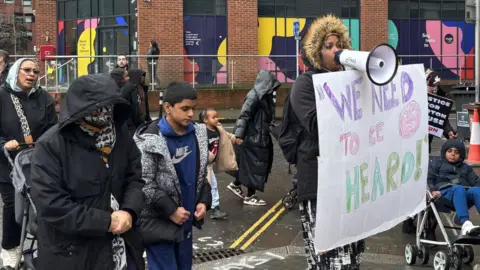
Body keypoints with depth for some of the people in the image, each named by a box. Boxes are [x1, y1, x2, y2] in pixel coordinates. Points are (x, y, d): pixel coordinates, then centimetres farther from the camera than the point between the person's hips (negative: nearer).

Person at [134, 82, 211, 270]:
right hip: (159, 223, -7)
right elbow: (143, 185, -16)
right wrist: (170, 210, -17)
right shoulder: (149, 140, -16)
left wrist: (204, 201, 1)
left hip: (185, 220, 7)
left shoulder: (198, 134, 5)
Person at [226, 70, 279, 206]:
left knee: (251, 163, 15)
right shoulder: (254, 95, -18)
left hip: (260, 136, 9)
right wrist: (239, 135, -25)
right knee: (254, 164, -1)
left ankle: (236, 184, 30)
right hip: (252, 137, -9)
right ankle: (250, 196, 9)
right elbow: (244, 115, -22)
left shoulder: (264, 95, 10)